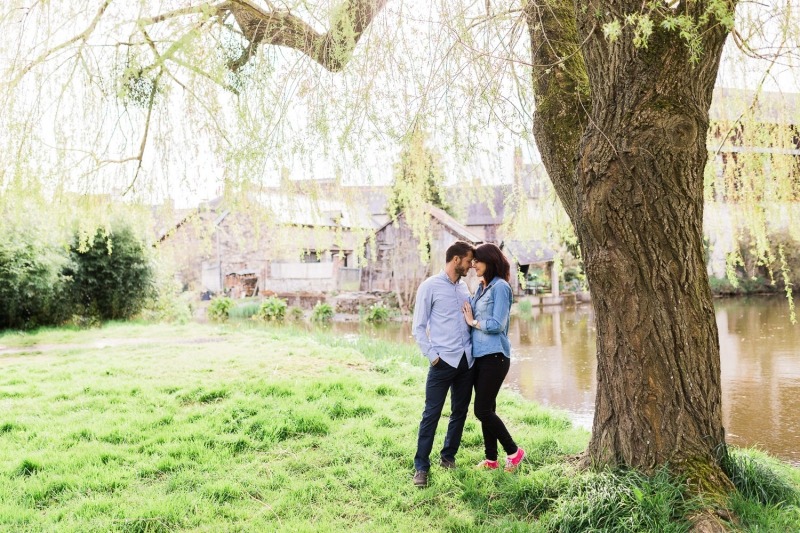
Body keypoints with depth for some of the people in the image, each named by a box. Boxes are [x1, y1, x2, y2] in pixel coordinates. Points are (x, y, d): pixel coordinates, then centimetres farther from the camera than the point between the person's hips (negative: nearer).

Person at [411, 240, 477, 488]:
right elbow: (418, 327, -4)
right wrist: (432, 355, -10)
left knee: (460, 412, 12)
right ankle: (421, 466, 3)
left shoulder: (464, 286, 13)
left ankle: (448, 457, 27)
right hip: (444, 361, -6)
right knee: (432, 414, -5)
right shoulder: (430, 286, -4)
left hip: (467, 360, 6)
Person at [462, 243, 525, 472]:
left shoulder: (500, 287, -12)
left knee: (483, 410, -8)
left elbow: (497, 324, -18)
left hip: (494, 356, -8)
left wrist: (473, 321, -7)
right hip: (479, 356, 8)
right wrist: (468, 318, 1)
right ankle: (491, 459, 21)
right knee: (485, 409, 12)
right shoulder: (481, 287, 14)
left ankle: (513, 451, 8)